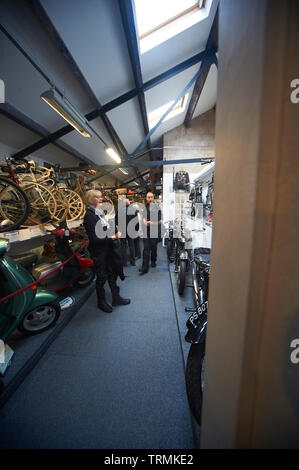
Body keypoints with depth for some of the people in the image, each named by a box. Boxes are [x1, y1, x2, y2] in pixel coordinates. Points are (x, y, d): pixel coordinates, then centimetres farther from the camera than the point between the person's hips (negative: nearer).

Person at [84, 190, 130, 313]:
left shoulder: (101, 212, 7)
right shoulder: (89, 216, -17)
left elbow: (110, 225, 19)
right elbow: (94, 238, -22)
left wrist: (116, 232, -1)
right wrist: (112, 238, -17)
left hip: (108, 249, 8)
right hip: (98, 252, -8)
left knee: (112, 273, 17)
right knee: (101, 277, 7)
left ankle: (116, 298, 35)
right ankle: (101, 302, 29)